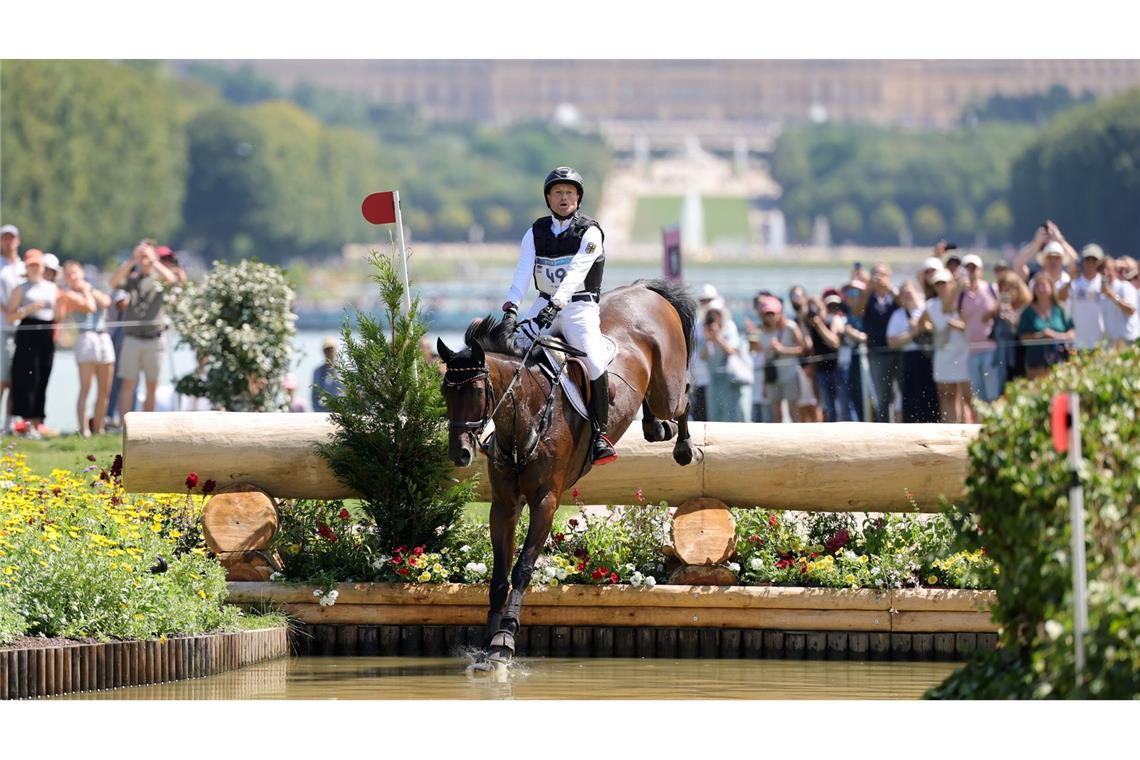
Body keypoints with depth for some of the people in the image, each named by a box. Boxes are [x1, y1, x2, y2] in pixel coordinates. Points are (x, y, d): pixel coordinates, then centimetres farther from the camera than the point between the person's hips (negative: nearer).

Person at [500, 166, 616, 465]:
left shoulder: (590, 232, -7)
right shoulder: (536, 232, 7)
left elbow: (576, 272, -21)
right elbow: (523, 272, -6)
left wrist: (555, 306, -34)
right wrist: (511, 306, -23)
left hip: (579, 305, -4)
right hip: (544, 304, 4)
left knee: (593, 361, -26)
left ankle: (601, 433, -15)